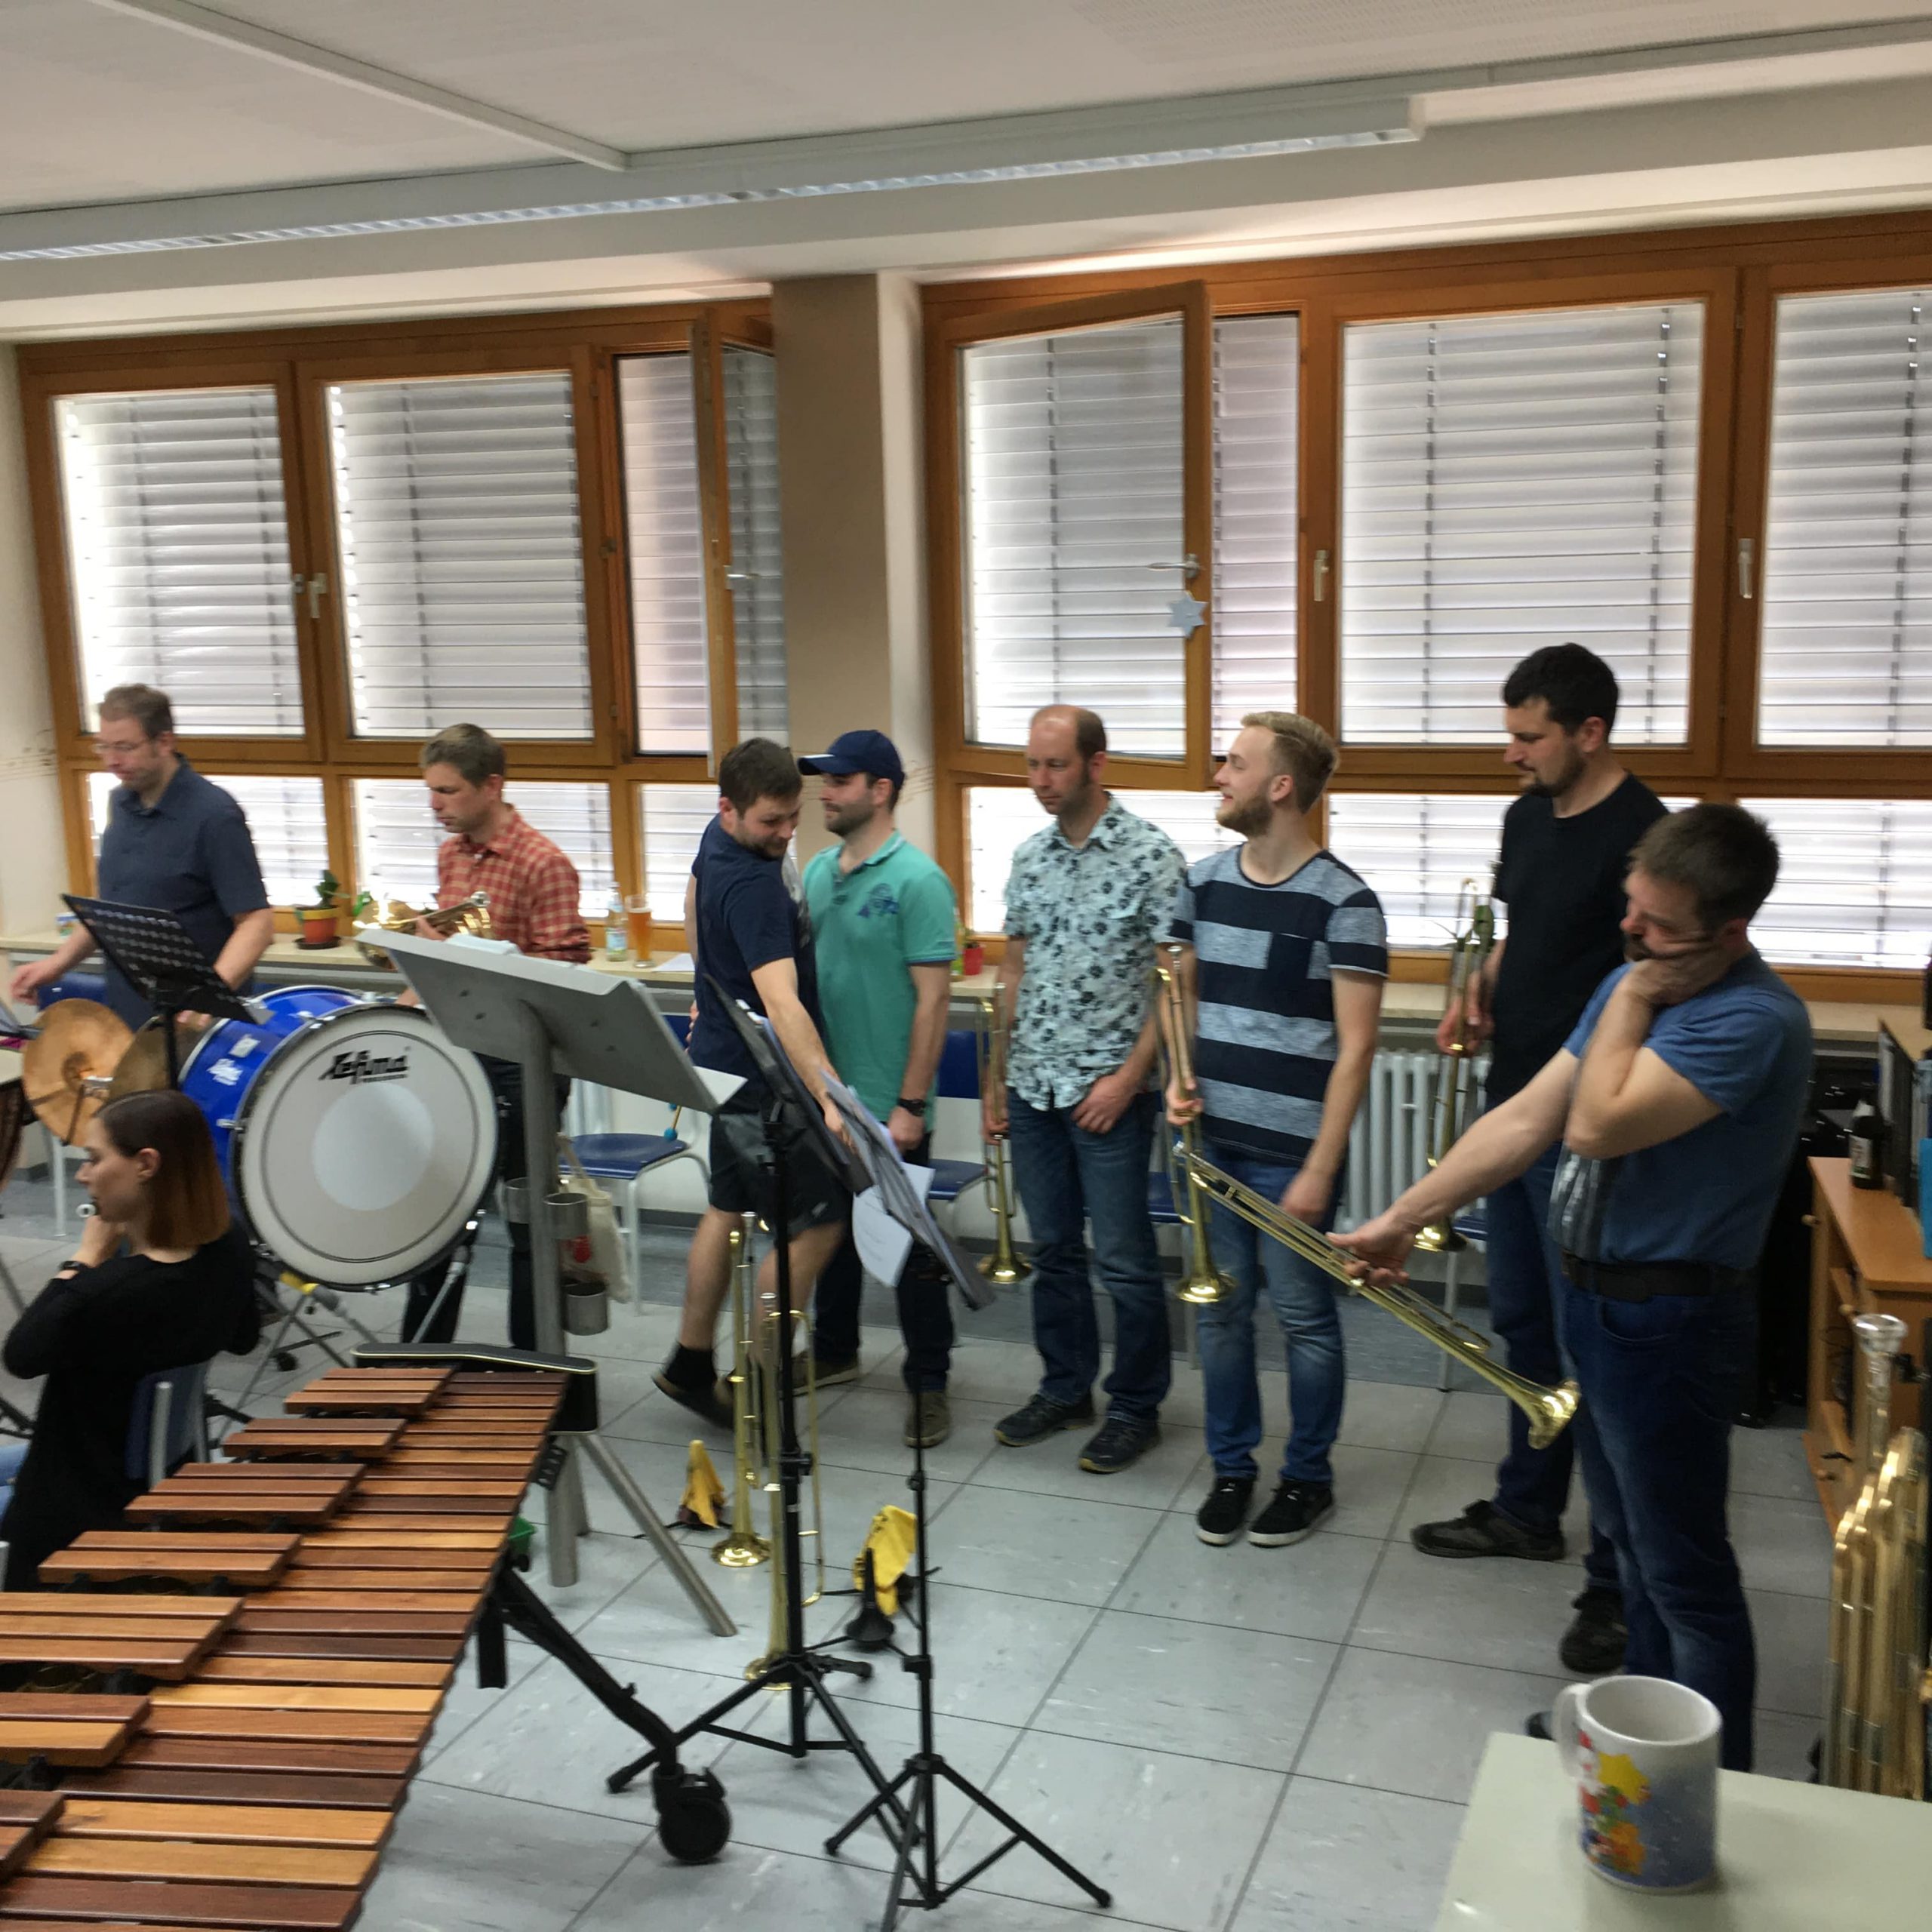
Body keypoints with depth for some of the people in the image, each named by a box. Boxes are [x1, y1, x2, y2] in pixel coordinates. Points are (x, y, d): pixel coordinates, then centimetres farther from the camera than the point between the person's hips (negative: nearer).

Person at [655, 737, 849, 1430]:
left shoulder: (720, 838, 1)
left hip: (727, 1060, 10)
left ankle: (690, 1365, 29)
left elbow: (694, 894, 23)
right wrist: (828, 1097, -48)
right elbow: (781, 1001, -40)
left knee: (729, 1208, 18)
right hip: (760, 1080, -10)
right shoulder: (751, 887, -29)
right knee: (816, 1224, -4)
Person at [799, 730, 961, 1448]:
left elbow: (933, 998, -17)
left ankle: (928, 1383, 17)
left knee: (909, 1246, 5)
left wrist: (910, 1105, -20)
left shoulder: (916, 880, -15)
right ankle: (834, 1350, 38)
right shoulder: (818, 871, 7)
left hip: (888, 1107, -7)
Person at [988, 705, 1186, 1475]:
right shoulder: (1030, 857, 8)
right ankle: (1065, 1390, 30)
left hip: (1109, 1092, -6)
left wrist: (1129, 1076, -15)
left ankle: (1136, 1407, 18)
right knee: (1053, 1249, 15)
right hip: (1032, 1089, 6)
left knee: (1124, 1259, 3)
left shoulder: (1152, 855, -10)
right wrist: (997, 1077, 12)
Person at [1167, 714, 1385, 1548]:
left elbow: (1354, 1047, -12)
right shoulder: (1205, 881, 5)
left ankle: (1308, 1477, 26)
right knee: (1219, 1309, 13)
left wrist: (1320, 1168, -14)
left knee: (1304, 1317, 8)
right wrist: (1179, 1078, -1)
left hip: (1291, 1154, -5)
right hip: (1211, 1139, 5)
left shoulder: (1343, 902, -13)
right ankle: (1231, 1468, 30)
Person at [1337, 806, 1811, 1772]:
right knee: (1633, 1546, 23)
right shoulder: (1640, 984, 4)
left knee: (1683, 1573, 5)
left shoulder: (1752, 1019, -24)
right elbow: (1524, 1118, 4)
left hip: (1670, 1321, -9)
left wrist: (1631, 996, -20)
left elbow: (1596, 1126, -31)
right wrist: (1403, 1217, 2)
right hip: (1596, 1297, 9)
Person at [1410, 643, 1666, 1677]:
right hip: (1515, 1104, 8)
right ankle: (1527, 1509, 37)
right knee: (1523, 1321, 19)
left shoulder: (1640, 834, -17)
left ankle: (1619, 1579, 12)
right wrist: (1482, 993, 2)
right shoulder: (1527, 816, 9)